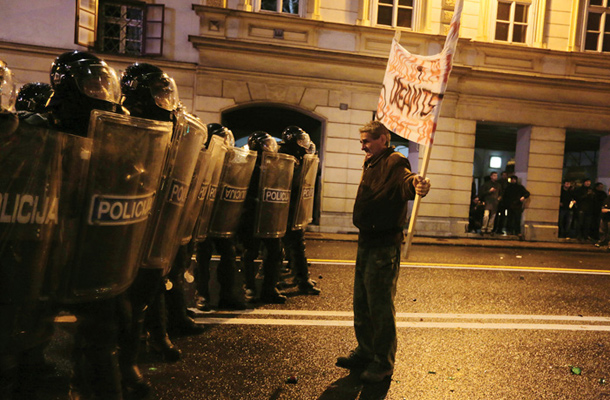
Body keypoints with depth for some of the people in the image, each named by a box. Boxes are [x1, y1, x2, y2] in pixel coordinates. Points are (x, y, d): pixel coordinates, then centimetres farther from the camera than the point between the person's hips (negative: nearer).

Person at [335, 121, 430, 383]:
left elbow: (404, 179, -37)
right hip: (367, 243, 10)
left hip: (384, 246, -9)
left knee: (380, 306, 0)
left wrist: (415, 185, -58)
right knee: (361, 303, 17)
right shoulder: (371, 164, 15)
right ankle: (366, 353, 34)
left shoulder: (394, 162, -14)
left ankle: (384, 363, 17)